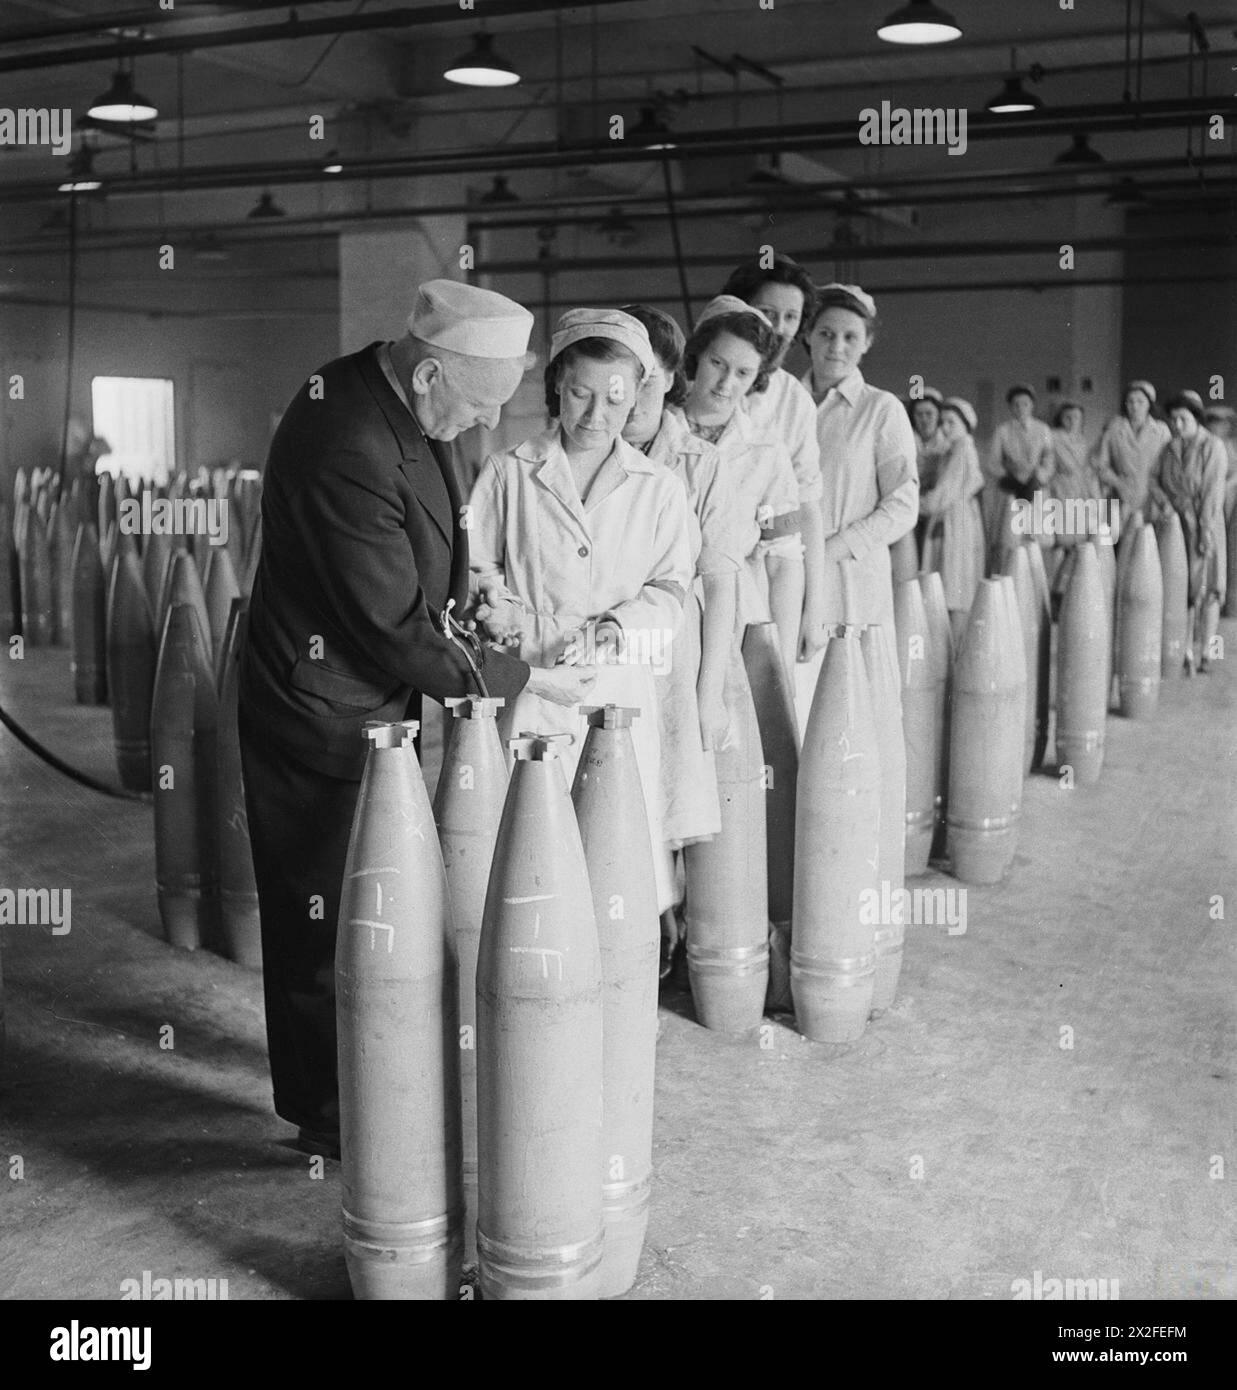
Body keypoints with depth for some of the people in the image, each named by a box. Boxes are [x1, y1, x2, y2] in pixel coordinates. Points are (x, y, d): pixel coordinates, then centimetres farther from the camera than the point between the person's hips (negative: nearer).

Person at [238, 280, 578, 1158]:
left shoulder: (376, 389, -1)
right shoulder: (349, 453, -31)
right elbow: (398, 631, -25)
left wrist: (471, 593, 1)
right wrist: (520, 679, -17)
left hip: (370, 705, 9)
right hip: (327, 717, -9)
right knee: (330, 919, 7)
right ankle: (330, 1114, 25)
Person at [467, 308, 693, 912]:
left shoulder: (659, 488, 10)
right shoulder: (507, 474, 6)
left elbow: (669, 591, 6)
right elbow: (477, 572, 8)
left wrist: (611, 630, -11)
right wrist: (498, 608, -12)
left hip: (622, 689, 1)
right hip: (530, 689, -1)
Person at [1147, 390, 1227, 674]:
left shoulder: (1212, 447, -8)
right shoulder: (1170, 448, 9)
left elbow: (1213, 491, -13)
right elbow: (1152, 480, 6)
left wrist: (1205, 531, -18)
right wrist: (1164, 504, -13)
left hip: (1202, 525, -4)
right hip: (1174, 525, 4)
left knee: (1204, 587, 0)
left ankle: (1205, 653, 8)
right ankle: (1185, 654, 6)